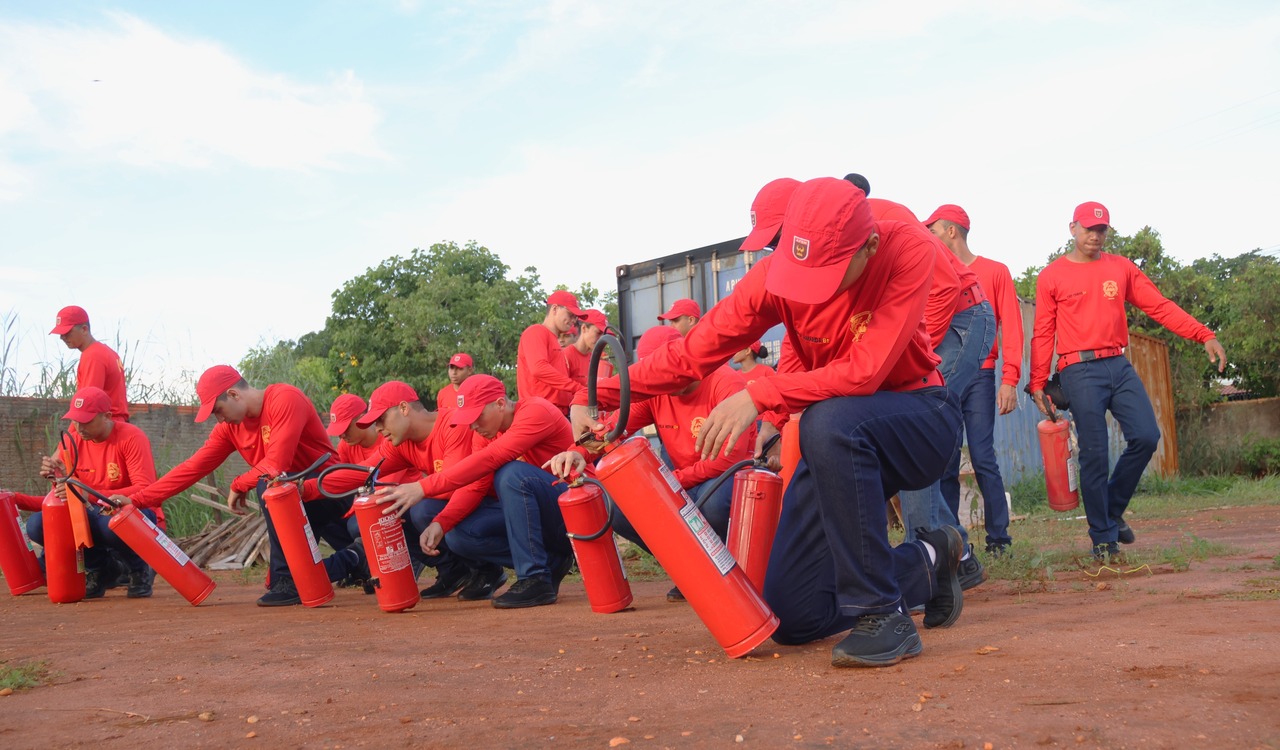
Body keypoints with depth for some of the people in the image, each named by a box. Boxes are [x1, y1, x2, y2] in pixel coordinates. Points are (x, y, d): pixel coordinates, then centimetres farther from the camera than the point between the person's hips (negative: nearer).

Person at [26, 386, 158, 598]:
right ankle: (100, 569, 6)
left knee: (112, 524, -39)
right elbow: (64, 493, 2)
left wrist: (90, 495, -35)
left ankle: (139, 568, -4)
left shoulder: (132, 438, -17)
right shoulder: (73, 438, -1)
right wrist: (59, 477, -23)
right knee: (37, 524, -15)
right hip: (99, 516, 6)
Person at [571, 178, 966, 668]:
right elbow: (695, 350, -13)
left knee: (830, 421, -40)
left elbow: (864, 371, -32)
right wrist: (597, 397, -20)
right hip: (841, 441, 4)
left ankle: (884, 614, -25)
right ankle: (926, 564, 23)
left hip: (922, 416, -4)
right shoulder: (777, 273, -13)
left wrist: (760, 396, -37)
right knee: (793, 618, -2)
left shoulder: (909, 249, -24)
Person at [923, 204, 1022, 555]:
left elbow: (1011, 328, 1)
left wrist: (1009, 380, -9)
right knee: (945, 464, -1)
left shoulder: (995, 272, 7)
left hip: (979, 377, -2)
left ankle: (999, 539, 2)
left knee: (983, 459, -7)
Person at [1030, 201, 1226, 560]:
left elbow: (1160, 306, 6)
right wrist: (1037, 383, -5)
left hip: (1119, 366, 4)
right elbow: (1043, 334, 1)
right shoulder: (1051, 276, 2)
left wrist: (1204, 335, -4)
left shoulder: (1121, 267, 12)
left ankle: (1113, 510, 17)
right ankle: (1103, 537, 6)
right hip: (1081, 371, -4)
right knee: (1094, 453, -5)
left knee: (1146, 437, -6)